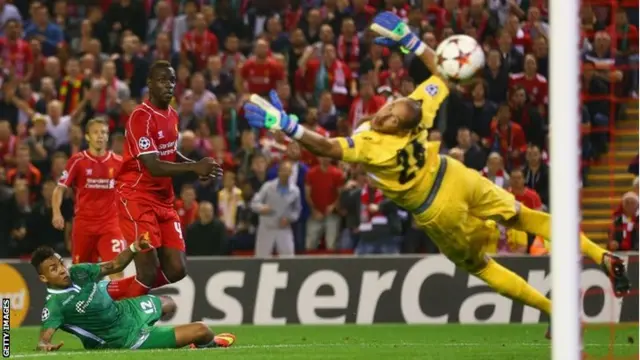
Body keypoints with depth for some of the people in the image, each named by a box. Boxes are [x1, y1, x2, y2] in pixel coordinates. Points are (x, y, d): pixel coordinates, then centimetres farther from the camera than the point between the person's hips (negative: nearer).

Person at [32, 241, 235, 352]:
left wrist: (134, 249, -16)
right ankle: (211, 343, 29)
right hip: (126, 339, -8)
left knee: (168, 304, 40)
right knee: (201, 331, -7)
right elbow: (44, 338, -36)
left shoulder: (77, 273, -9)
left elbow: (114, 266, 1)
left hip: (126, 310, 8)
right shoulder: (55, 305, -29)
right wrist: (44, 346, -61)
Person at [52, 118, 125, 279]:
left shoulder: (118, 162, 1)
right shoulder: (77, 161, -4)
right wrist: (56, 213, -17)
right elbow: (60, 189, -3)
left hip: (110, 222, 0)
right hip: (83, 222, 0)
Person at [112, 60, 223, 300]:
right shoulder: (142, 117, -16)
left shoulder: (172, 115, 11)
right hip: (138, 198, -9)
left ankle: (109, 292, 18)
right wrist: (194, 167, -33)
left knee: (176, 270, 2)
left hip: (164, 200, 9)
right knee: (149, 272, -15)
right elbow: (154, 167, -24)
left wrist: (197, 166, 8)